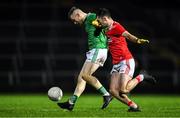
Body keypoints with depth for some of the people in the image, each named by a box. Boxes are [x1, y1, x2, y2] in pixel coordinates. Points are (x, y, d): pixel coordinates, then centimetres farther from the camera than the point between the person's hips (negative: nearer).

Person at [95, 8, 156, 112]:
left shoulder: (116, 27, -13)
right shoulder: (108, 29, 15)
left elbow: (128, 35, -32)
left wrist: (138, 40, -52)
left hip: (126, 61, -9)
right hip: (116, 64, 9)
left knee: (123, 90, -19)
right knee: (113, 91, -4)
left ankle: (141, 77, 4)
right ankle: (133, 106, 4)